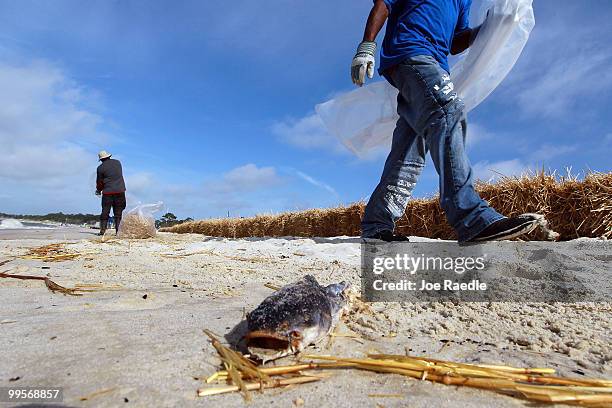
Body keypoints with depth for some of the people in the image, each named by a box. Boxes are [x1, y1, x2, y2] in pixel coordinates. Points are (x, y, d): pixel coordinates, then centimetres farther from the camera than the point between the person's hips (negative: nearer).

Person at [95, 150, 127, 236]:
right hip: (120, 190, 2)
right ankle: (118, 230, 2)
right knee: (118, 212, 6)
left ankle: (102, 230, 4)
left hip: (108, 191, -2)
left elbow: (100, 181, 5)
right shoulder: (118, 162, 7)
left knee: (105, 212, 7)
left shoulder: (100, 168, -2)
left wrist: (98, 190, 24)